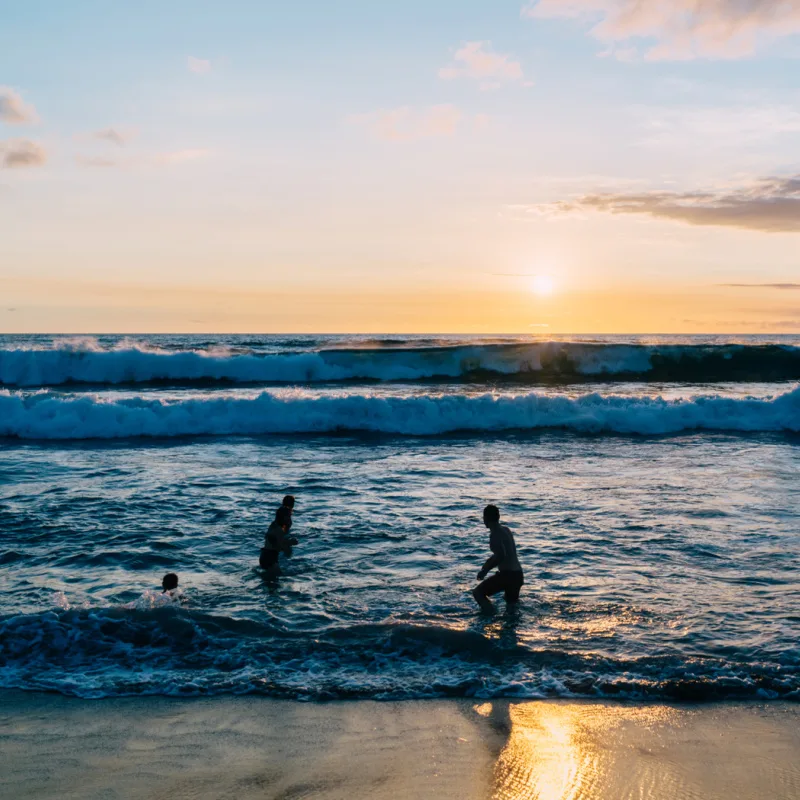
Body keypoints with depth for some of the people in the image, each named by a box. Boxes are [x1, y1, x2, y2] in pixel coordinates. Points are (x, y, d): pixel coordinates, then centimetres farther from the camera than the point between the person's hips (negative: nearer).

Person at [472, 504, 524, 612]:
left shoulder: (495, 534, -15)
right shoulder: (505, 530, 13)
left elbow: (501, 555, -27)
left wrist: (485, 570, -17)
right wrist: (490, 562, 30)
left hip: (508, 575, -9)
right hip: (517, 574, 9)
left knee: (477, 593, -6)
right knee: (512, 603, 29)